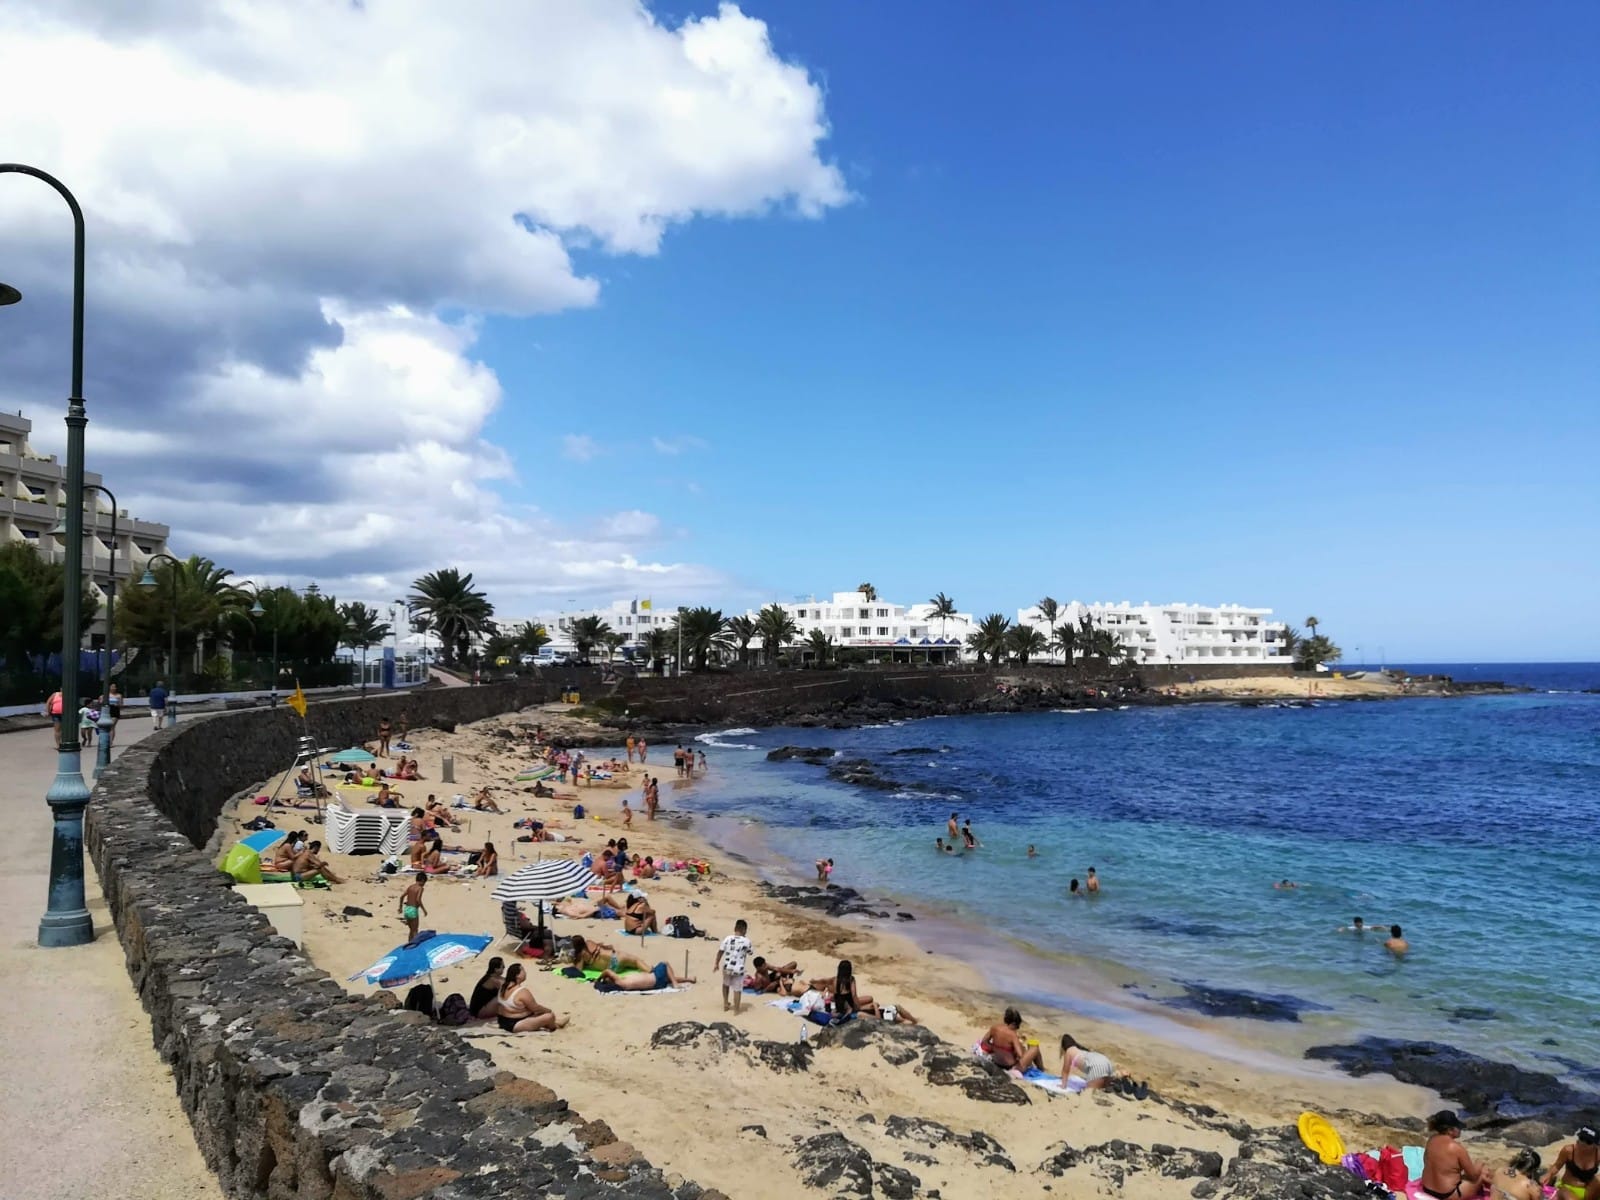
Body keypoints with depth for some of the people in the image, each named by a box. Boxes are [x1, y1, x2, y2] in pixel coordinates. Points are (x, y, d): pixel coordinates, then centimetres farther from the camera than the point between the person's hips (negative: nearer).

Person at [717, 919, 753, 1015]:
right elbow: (750, 952, 5)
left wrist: (716, 963, 11)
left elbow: (720, 951, -1)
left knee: (726, 984, 29)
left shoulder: (728, 938, -5)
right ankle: (736, 1010, 14)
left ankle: (725, 1004, 34)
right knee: (737, 989, 9)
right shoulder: (746, 941, -12)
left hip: (727, 967, 3)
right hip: (738, 969, -3)